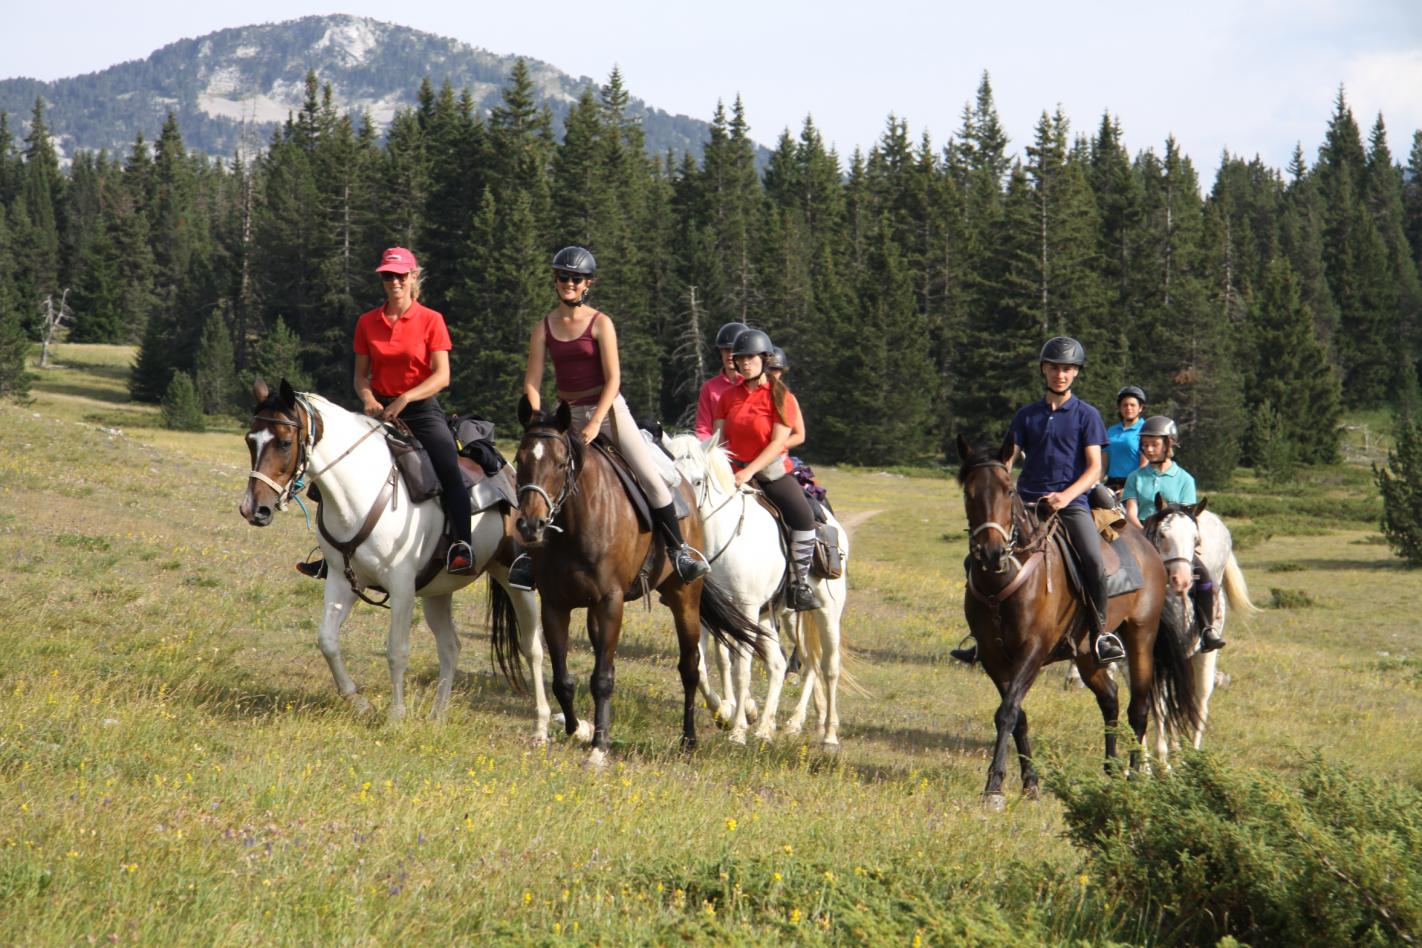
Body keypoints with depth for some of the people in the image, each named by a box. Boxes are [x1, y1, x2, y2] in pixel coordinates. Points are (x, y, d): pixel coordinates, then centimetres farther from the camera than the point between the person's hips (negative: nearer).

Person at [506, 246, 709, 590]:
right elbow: (532, 380, 0)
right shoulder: (544, 327, 2)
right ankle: (532, 552, 12)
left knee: (650, 477, -13)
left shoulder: (600, 323, -7)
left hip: (608, 410, -3)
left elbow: (613, 378, -12)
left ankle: (678, 549, -4)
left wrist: (596, 423, -20)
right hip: (568, 415, 4)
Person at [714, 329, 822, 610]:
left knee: (803, 516, -22)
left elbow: (778, 443, -14)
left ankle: (800, 584, -13)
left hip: (772, 471, -4)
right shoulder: (729, 397, 8)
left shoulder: (781, 397, -6)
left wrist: (749, 472, -24)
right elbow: (719, 438, 7)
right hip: (734, 471, 4)